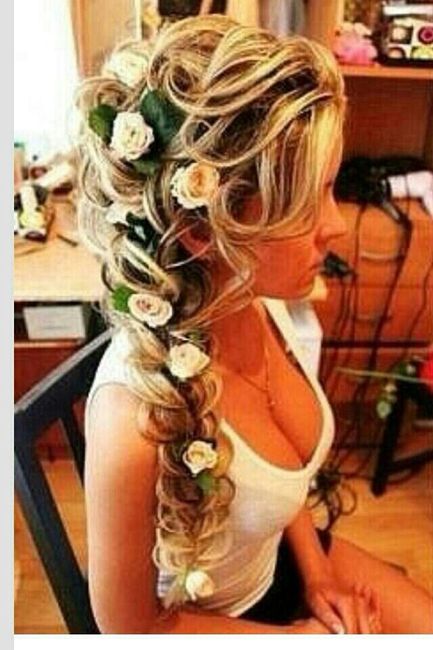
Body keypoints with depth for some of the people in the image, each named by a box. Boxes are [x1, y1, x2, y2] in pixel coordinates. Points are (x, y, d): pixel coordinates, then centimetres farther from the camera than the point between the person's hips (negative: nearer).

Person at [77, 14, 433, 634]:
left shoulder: (259, 299, -19)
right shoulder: (137, 417, -39)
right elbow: (130, 625, -20)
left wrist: (314, 569, -4)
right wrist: (299, 635, -10)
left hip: (280, 554, 5)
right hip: (200, 617, -4)